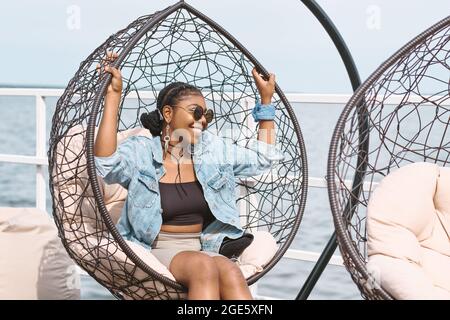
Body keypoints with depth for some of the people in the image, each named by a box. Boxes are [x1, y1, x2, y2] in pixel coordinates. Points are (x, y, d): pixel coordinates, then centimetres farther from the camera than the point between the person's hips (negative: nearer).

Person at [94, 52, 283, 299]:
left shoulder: (213, 149, 12)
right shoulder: (141, 152, -3)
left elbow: (262, 159, 21)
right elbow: (105, 163, -24)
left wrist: (266, 100, 17)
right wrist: (113, 96, -23)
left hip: (203, 249, 4)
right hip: (155, 251, -4)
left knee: (229, 271, -32)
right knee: (204, 266, -36)